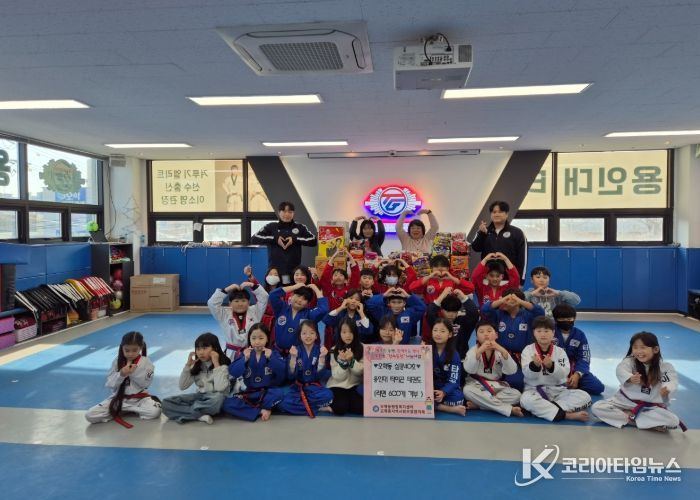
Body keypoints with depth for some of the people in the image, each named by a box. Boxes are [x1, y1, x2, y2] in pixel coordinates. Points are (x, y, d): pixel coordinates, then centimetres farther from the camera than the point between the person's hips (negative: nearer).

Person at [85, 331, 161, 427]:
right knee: (90, 416, -17)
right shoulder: (117, 362, -2)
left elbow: (146, 383, -10)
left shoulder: (146, 362, -7)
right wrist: (121, 375, -22)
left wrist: (134, 372, -22)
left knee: (155, 411, -32)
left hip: (139, 398, -1)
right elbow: (110, 384, -4)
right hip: (119, 398, 1)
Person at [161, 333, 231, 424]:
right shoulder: (196, 365, 6)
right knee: (166, 403, -16)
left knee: (218, 398, -43)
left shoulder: (222, 365, -9)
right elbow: (182, 386, 2)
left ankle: (185, 412, -20)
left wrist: (216, 364, -22)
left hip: (214, 398, -5)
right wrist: (188, 365, -8)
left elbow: (220, 388, -24)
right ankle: (200, 415, -26)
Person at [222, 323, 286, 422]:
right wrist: (245, 359, -24)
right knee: (227, 404, -22)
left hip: (268, 392, -2)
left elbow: (282, 372, -16)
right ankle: (261, 411, -19)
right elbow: (233, 373, -11)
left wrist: (271, 358, -26)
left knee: (279, 393, -36)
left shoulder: (273, 353, -1)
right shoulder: (245, 353, 2)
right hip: (249, 393, 2)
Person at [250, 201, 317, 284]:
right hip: (274, 270, -1)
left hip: (294, 271, 1)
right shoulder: (271, 227, 5)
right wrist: (274, 238, -10)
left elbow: (313, 241, 0)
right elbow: (253, 239, -2)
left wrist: (295, 239, -10)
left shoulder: (300, 227, 8)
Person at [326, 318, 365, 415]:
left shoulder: (361, 348, -2)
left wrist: (351, 360, -26)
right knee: (340, 408, -29)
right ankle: (332, 405, 5)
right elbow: (337, 376, -8)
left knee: (361, 407, -25)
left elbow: (361, 372, -9)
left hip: (355, 385, 2)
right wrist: (343, 362, -25)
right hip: (338, 385, -2)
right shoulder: (335, 350, -4)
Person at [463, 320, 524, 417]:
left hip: (497, 387, 2)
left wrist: (503, 351, -27)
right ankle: (509, 409, -31)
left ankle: (477, 404, -23)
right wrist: (479, 351, -30)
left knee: (516, 395, -23)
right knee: (468, 390, -34)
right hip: (477, 386, -2)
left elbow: (512, 371, -13)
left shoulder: (500, 351, 2)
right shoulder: (473, 350, -2)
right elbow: (469, 369, -20)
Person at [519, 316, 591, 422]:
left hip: (557, 390, 3)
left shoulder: (560, 351, 5)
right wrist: (534, 365, -32)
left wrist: (551, 366, -29)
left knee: (585, 397, -19)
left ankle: (540, 409, -30)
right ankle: (566, 415, -35)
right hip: (535, 390, -3)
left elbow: (563, 374, -9)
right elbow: (528, 374, -11)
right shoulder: (528, 350, -1)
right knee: (526, 399, -37)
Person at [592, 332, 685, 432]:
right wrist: (630, 378, -56)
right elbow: (621, 370, -32)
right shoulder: (629, 362, -11)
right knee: (596, 408, -19)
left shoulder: (665, 367, -7)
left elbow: (672, 381, -23)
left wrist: (667, 389, -48)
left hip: (651, 407, 0)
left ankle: (631, 417, -16)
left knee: (673, 421, -28)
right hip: (625, 401, 0)